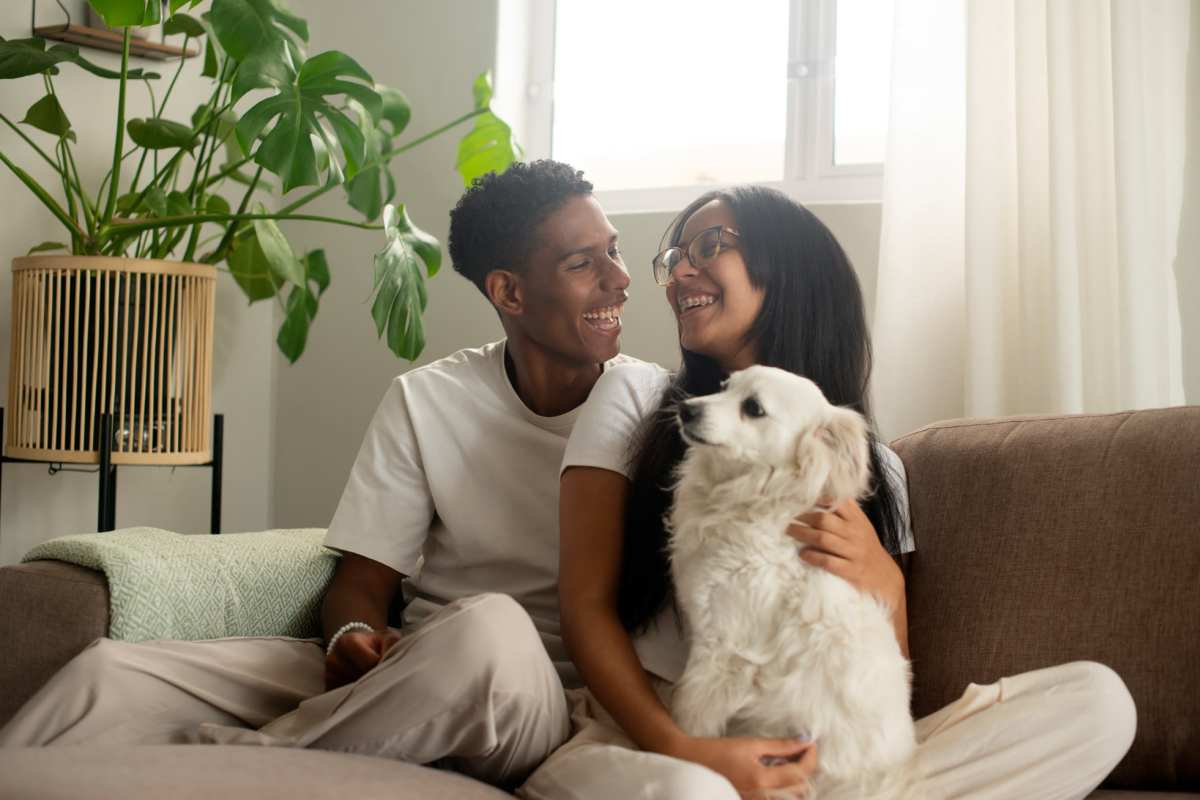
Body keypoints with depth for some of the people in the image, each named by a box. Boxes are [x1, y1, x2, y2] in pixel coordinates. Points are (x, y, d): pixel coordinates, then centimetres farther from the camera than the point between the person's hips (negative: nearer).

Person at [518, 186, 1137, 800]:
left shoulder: (872, 467, 15)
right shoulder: (633, 397, 9)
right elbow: (585, 605, -1)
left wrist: (883, 586, -9)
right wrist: (675, 748, -18)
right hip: (639, 739, -5)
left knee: (1096, 701, -15)